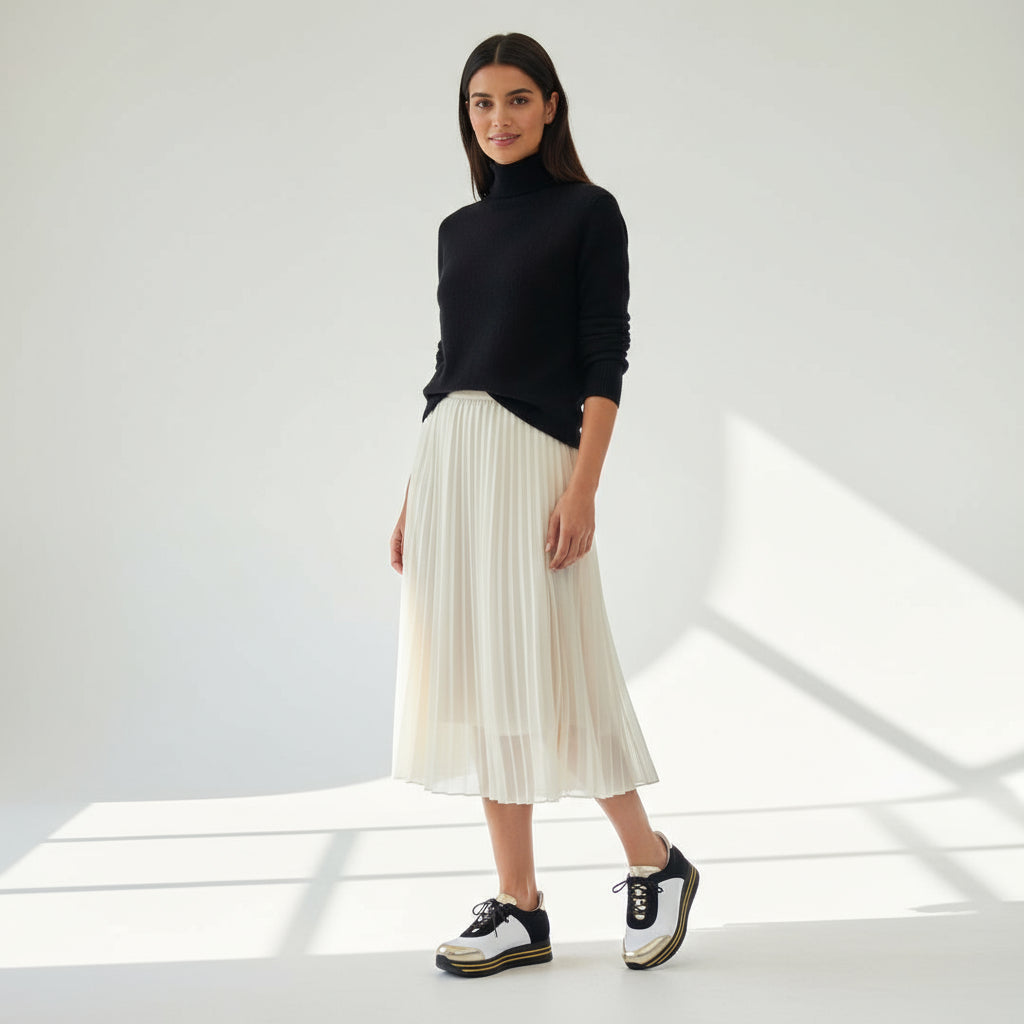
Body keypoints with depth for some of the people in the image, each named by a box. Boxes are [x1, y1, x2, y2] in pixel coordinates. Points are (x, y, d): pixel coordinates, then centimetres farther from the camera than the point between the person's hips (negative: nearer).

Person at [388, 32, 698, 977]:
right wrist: (413, 498, 14)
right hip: (448, 460, 6)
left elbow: (605, 358, -7)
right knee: (481, 683, 4)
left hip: (532, 458, -6)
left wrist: (582, 489, -17)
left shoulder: (587, 211, 0)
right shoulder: (459, 229, 17)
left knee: (546, 678, -7)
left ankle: (656, 866, 14)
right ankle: (519, 911, 11)